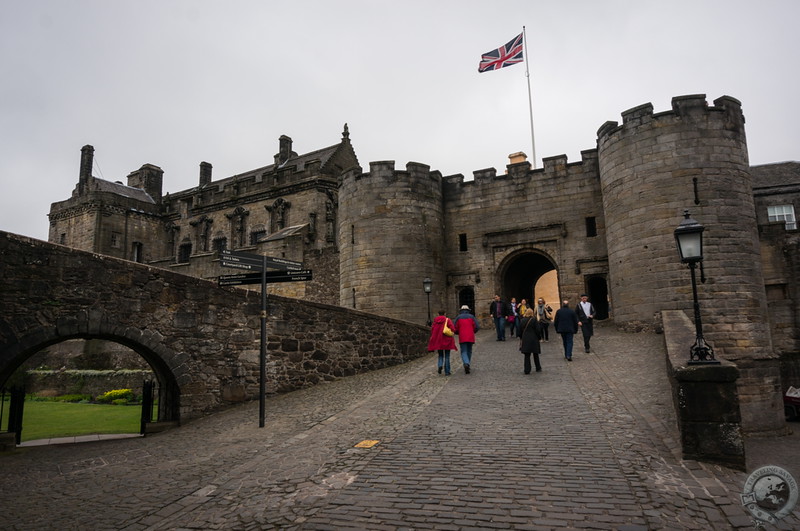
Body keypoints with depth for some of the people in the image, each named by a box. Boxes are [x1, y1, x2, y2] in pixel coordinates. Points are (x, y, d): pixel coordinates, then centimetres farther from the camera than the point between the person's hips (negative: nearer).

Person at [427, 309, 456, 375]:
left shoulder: (435, 321, 2)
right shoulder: (447, 320, -6)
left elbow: (432, 331, -3)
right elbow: (453, 329, -14)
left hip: (438, 341, 2)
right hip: (447, 341, -2)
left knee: (440, 355, 18)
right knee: (447, 356, 7)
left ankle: (440, 365, -9)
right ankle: (447, 372, 6)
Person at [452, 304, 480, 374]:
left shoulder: (458, 317, 4)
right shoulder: (471, 317, 6)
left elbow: (454, 328, -1)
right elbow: (477, 327, -3)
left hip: (462, 338, -1)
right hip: (471, 337, 1)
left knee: (463, 352, 0)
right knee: (469, 351, 16)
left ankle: (466, 364, -25)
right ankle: (467, 366, 20)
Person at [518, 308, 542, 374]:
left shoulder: (522, 320, 1)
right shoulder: (534, 320, -9)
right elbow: (537, 330, -9)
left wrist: (521, 338, 15)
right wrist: (538, 338, 2)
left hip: (525, 339, 2)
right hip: (534, 339, -2)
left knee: (527, 355, 5)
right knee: (535, 355, 13)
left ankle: (527, 370, 0)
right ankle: (538, 368, 24)